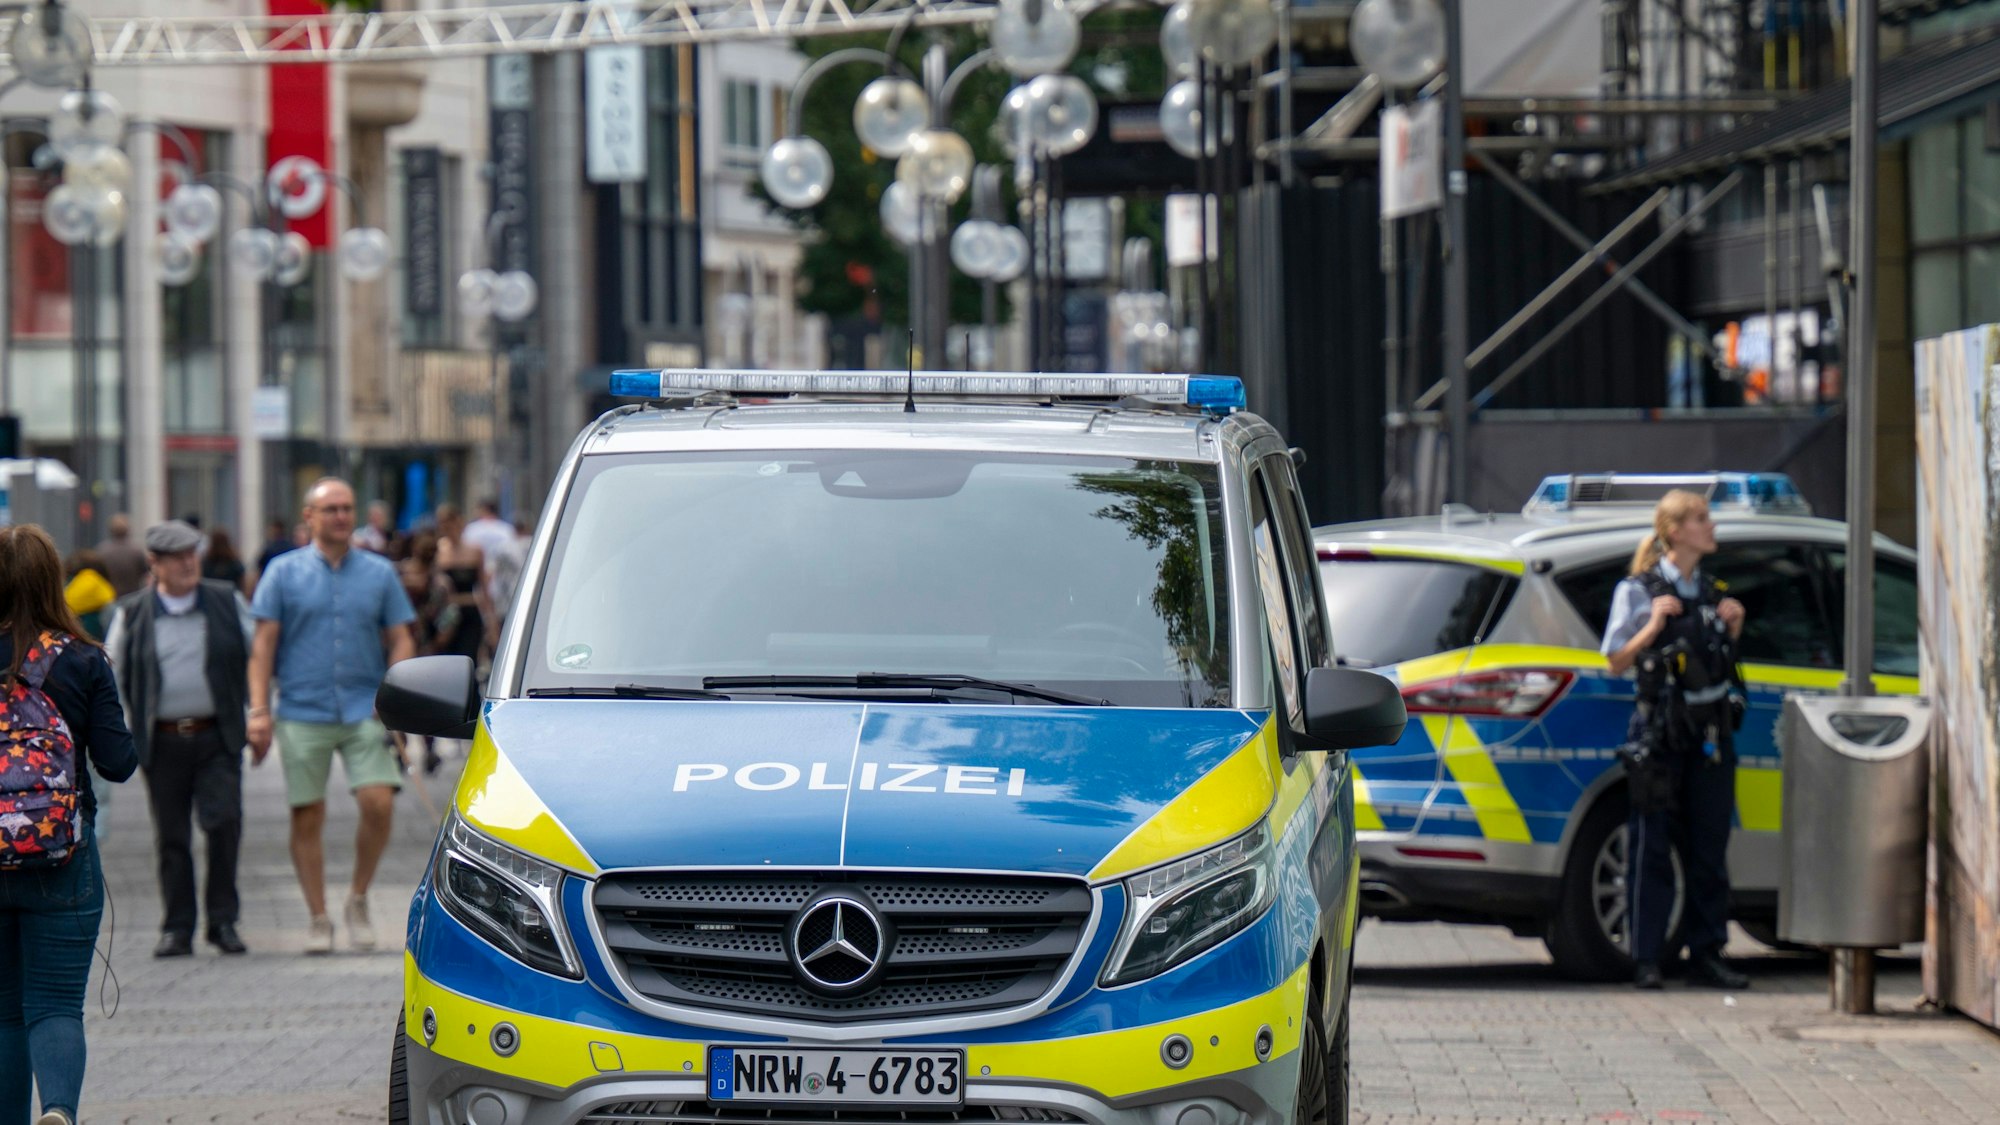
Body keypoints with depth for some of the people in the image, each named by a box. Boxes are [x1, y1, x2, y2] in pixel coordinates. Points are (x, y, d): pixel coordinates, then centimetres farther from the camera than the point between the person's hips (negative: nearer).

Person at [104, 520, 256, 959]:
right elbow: (111, 675, 12)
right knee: (171, 838, 3)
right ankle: (177, 929, 12)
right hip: (162, 742, 1)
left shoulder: (228, 602, 6)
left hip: (216, 738, -1)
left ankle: (222, 921, 1)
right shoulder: (132, 614, 5)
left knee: (224, 823, -13)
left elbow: (258, 656, 12)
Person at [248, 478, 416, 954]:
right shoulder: (285, 572, 5)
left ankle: (358, 898, 8)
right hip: (303, 713, -1)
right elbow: (263, 644, 3)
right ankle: (319, 919, 11)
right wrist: (259, 710, -5)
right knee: (307, 819, 1)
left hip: (365, 712, 1)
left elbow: (400, 640, 10)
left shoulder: (380, 573, 10)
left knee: (379, 803, -13)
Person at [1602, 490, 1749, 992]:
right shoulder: (1638, 591, -2)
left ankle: (1707, 955, 10)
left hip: (1711, 735, 5)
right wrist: (1653, 626, -16)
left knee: (1709, 850, 5)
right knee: (1653, 848, -4)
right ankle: (1646, 959, -1)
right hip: (1660, 735, -5)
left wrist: (1733, 627, 5)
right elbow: (1616, 663, -3)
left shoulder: (1710, 591, 15)